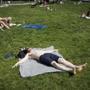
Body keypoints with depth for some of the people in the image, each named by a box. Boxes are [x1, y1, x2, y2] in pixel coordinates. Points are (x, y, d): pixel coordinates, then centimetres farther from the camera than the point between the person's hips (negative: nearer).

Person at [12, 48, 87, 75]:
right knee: (54, 63, -34)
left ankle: (76, 66, -36)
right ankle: (71, 70, -54)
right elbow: (23, 59, 9)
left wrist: (53, 50, 51)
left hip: (48, 54, 7)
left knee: (61, 59, -19)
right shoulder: (28, 55, 22)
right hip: (42, 57, -7)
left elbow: (45, 50, 45)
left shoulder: (37, 50, 40)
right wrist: (17, 64, -7)